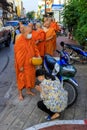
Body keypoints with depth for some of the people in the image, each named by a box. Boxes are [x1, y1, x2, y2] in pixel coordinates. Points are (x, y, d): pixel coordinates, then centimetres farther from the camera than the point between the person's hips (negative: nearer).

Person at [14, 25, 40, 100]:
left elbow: (34, 48, 11)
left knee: (30, 76, 19)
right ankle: (20, 94, 26)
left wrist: (38, 55, -7)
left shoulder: (31, 39, -1)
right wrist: (20, 66, -18)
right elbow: (19, 55, -20)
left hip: (30, 63, 7)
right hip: (23, 64, -7)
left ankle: (28, 90, 40)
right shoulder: (19, 41, -23)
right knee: (22, 78, 8)